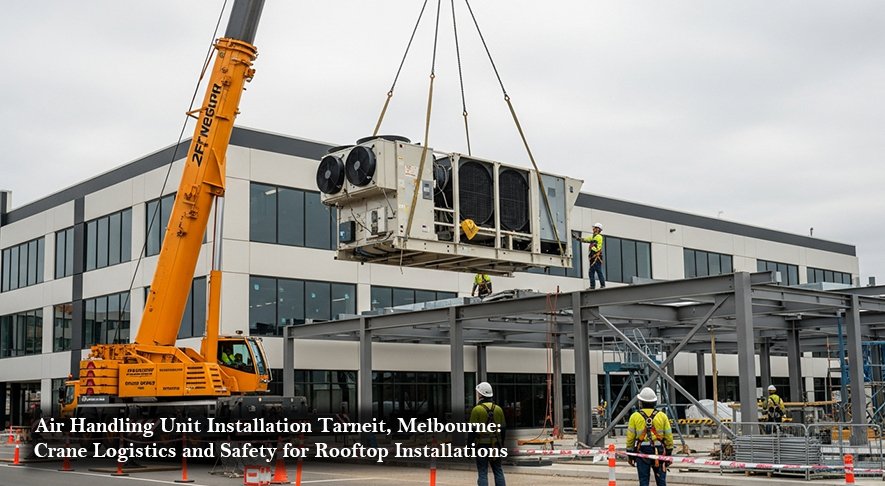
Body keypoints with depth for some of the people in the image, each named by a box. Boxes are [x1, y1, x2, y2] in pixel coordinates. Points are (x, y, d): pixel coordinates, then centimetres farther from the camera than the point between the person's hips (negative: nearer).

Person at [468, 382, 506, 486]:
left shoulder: (477, 410, -9)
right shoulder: (498, 409, 6)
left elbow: (472, 430, -10)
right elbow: (502, 429, 10)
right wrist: (501, 445, 19)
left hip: (482, 445, -4)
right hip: (495, 445, 4)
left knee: (482, 473, 0)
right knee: (498, 471, 12)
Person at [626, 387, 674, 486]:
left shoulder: (634, 417, -2)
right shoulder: (662, 416, 1)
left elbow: (630, 438, 0)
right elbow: (669, 436, 3)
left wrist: (630, 454, 10)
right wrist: (669, 453, 12)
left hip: (642, 452, -1)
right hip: (659, 452, 1)